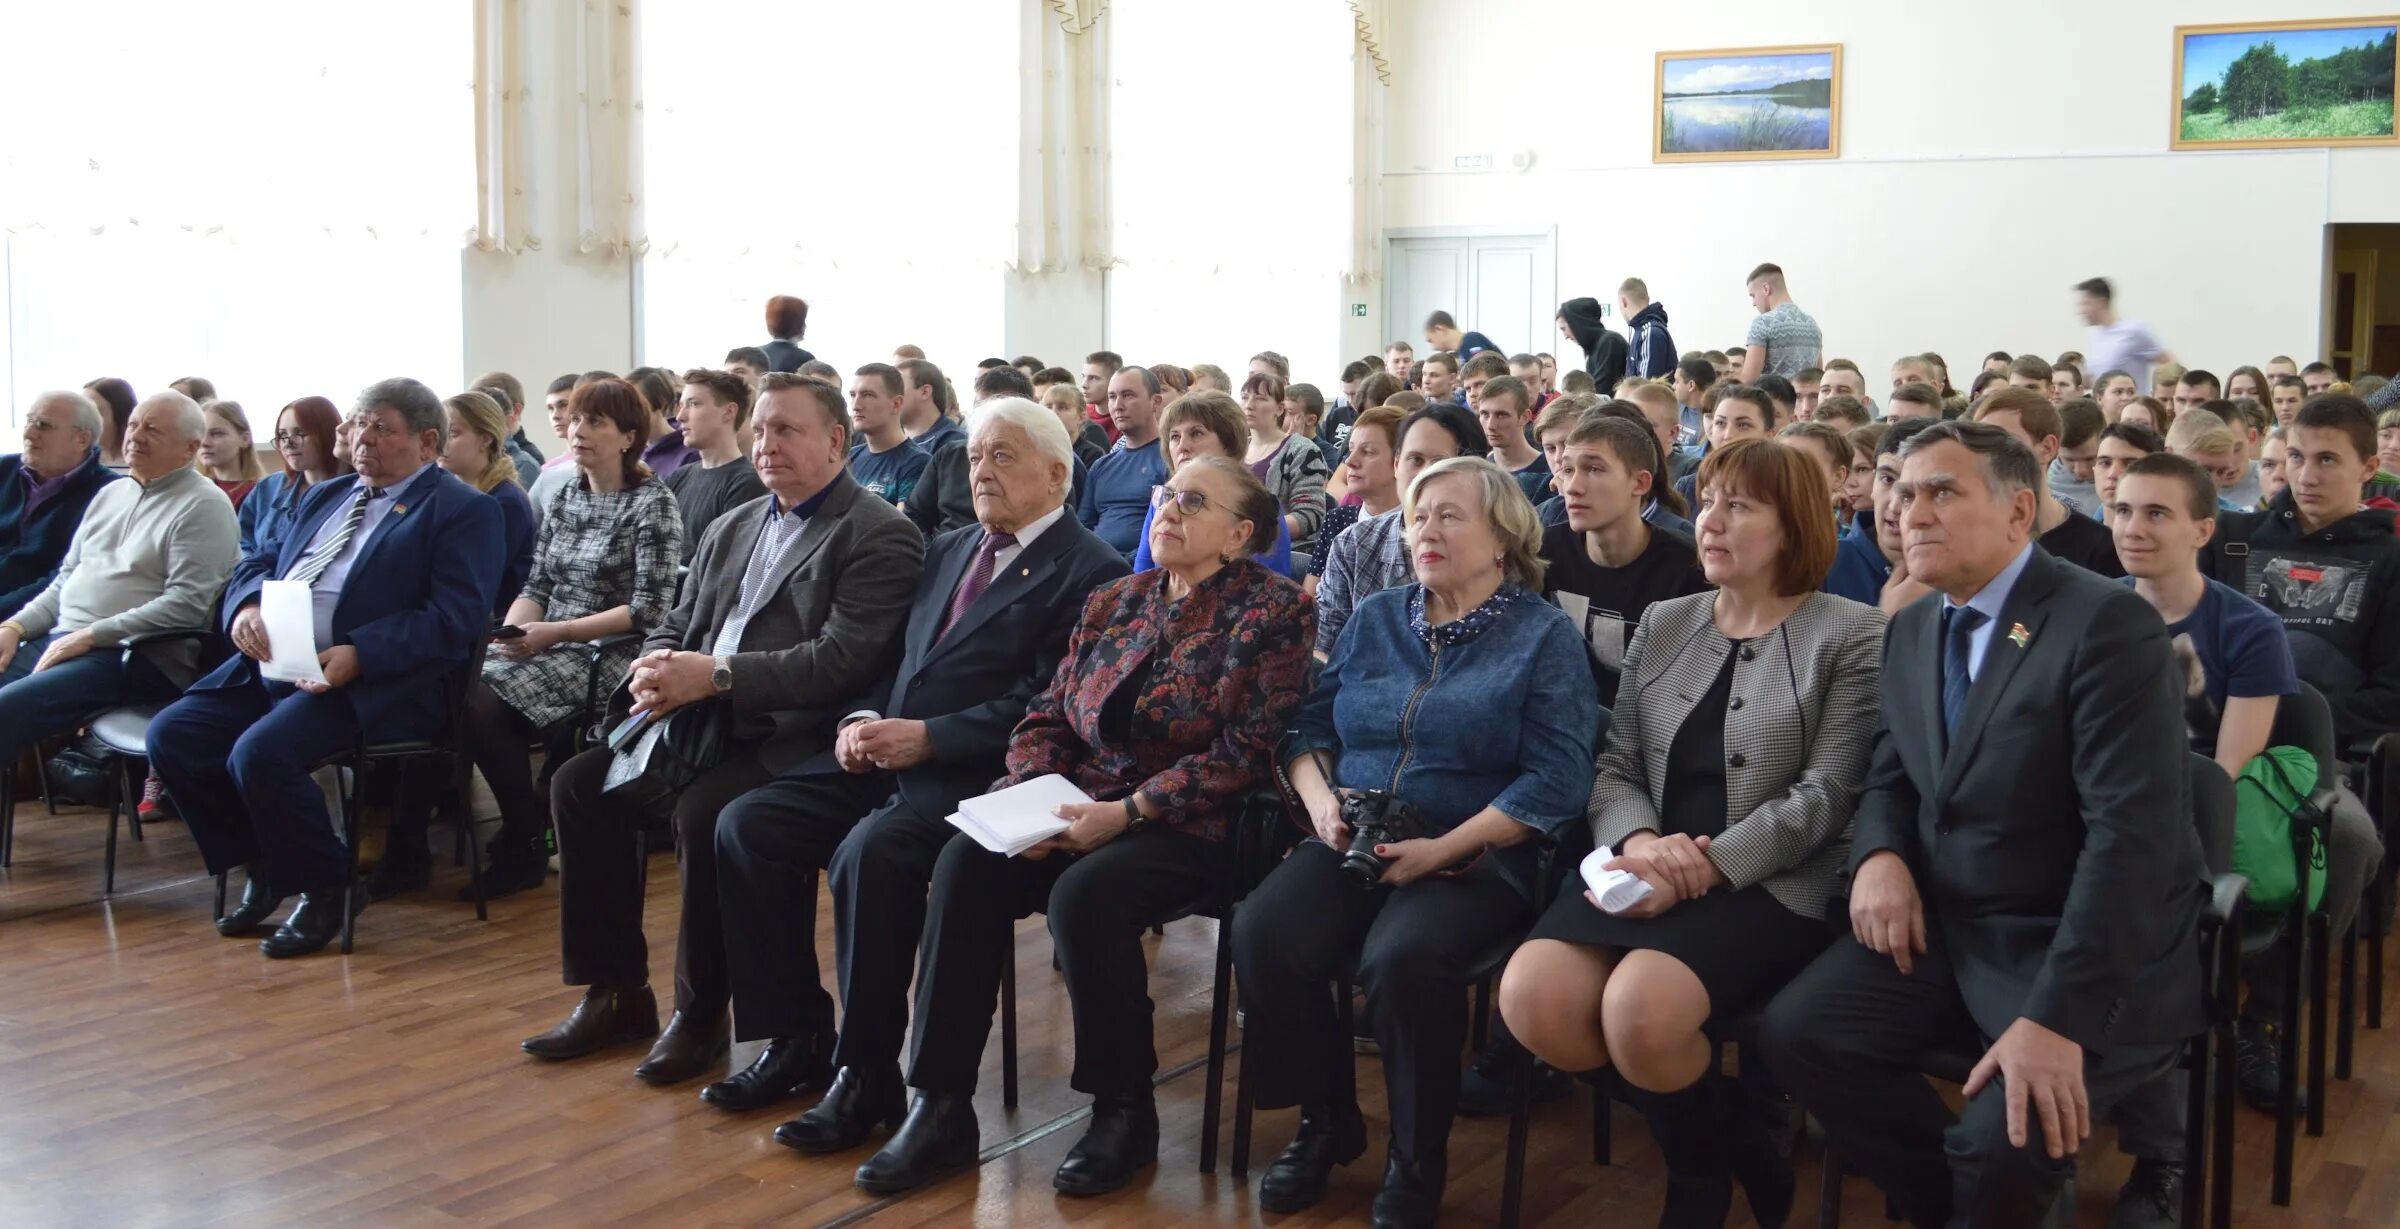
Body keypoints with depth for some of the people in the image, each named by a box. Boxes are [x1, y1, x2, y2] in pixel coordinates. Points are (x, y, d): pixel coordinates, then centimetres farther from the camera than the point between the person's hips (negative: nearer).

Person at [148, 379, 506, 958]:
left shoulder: (464, 511, -1)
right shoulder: (325, 496, 24)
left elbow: (456, 617, -13)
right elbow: (258, 566, 21)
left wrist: (359, 656, -23)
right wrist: (246, 607, -4)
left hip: (376, 684, -8)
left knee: (260, 753, -28)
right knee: (171, 735, -7)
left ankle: (325, 888, -4)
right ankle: (262, 866, 12)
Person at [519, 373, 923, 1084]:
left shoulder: (878, 536, -8)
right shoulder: (736, 527, 20)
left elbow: (842, 660, -19)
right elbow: (677, 623, 21)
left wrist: (717, 674, -23)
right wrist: (658, 669, -4)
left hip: (787, 740, -8)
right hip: (700, 721, 8)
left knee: (704, 812, -31)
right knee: (579, 784, -5)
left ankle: (701, 1013, -11)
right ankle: (616, 992, 5)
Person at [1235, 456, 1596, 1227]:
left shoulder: (1545, 635, 0)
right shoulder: (1375, 620, 16)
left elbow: (1556, 780, -10)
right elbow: (1311, 726, 17)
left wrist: (1443, 849, -18)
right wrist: (1319, 798, -5)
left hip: (1478, 859, -4)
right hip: (1352, 845, 5)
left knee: (1403, 957, -35)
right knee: (1262, 934, -24)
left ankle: (1417, 1161, -10)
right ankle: (1325, 1123, 0)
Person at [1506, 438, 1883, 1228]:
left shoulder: (1852, 636, 0)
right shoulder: (1662, 625, 16)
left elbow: (1824, 796, -9)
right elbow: (1614, 766, 11)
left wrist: (1707, 866, -20)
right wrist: (1639, 841, -13)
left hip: (1771, 885, -5)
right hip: (1652, 871, 5)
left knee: (1640, 1009, -33)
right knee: (1531, 998, -23)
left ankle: (1712, 1162, 2)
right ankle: (1694, 1141, 4)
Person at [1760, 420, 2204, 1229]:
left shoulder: (2107, 624, -17)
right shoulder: (1912, 630, 9)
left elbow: (2133, 832, -24)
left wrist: (2057, 1016, -30)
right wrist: (1879, 855, -8)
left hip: (2090, 953, -7)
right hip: (1945, 925, 7)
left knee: (2007, 1138, -27)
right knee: (1795, 1033, -10)